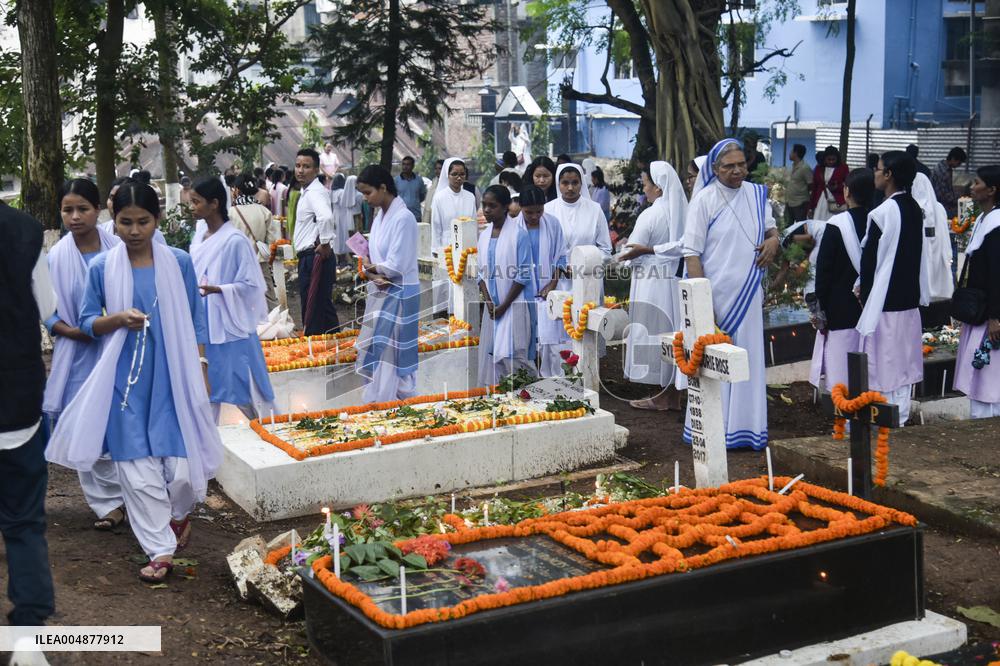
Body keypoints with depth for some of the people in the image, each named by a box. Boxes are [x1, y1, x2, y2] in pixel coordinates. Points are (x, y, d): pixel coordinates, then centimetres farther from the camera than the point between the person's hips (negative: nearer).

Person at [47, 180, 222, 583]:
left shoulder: (179, 263, 1)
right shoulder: (102, 268, 0)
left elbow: (195, 322, 7)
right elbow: (88, 322, 5)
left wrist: (200, 369, 2)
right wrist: (117, 319, -15)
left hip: (173, 377, 0)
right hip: (126, 381, 0)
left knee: (183, 466, -2)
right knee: (138, 467, 1)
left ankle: (178, 513, 32)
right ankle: (160, 550, 13)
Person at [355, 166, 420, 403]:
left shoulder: (403, 218, -16)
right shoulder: (379, 216, 9)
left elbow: (396, 265, -19)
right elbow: (374, 258, 11)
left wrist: (370, 267, -2)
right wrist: (375, 275, -10)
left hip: (399, 294, -8)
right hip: (380, 291, 8)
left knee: (391, 351, -3)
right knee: (376, 348, 9)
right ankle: (378, 399, 16)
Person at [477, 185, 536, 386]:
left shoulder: (519, 234, -10)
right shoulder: (484, 236, 9)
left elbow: (524, 275, -11)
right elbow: (482, 273, 12)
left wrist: (504, 305, -11)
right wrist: (488, 301, -3)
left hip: (514, 305, -6)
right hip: (492, 306, 6)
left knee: (512, 355, -10)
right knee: (489, 353, 6)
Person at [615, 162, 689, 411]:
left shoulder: (650, 215, -14)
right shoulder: (682, 211, 4)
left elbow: (632, 254, -10)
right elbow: (683, 246, 5)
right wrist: (652, 249, 6)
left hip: (652, 282, -7)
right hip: (674, 280, 7)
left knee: (654, 334, 2)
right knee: (672, 332, 12)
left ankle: (662, 397, 6)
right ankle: (673, 394, 19)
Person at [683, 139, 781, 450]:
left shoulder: (756, 194, 7)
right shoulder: (704, 199, -8)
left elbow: (771, 226, 24)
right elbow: (691, 252, -11)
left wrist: (773, 239, -2)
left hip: (747, 294, 5)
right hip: (714, 293, -5)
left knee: (747, 362, 8)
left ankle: (744, 426, 18)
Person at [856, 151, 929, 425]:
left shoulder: (882, 213, -19)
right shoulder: (915, 209, 4)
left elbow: (870, 259, -14)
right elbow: (919, 256, 11)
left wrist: (864, 293, -1)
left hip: (885, 300, -7)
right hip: (909, 299, 7)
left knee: (882, 361, 0)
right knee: (902, 361, 14)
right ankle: (900, 418, 22)